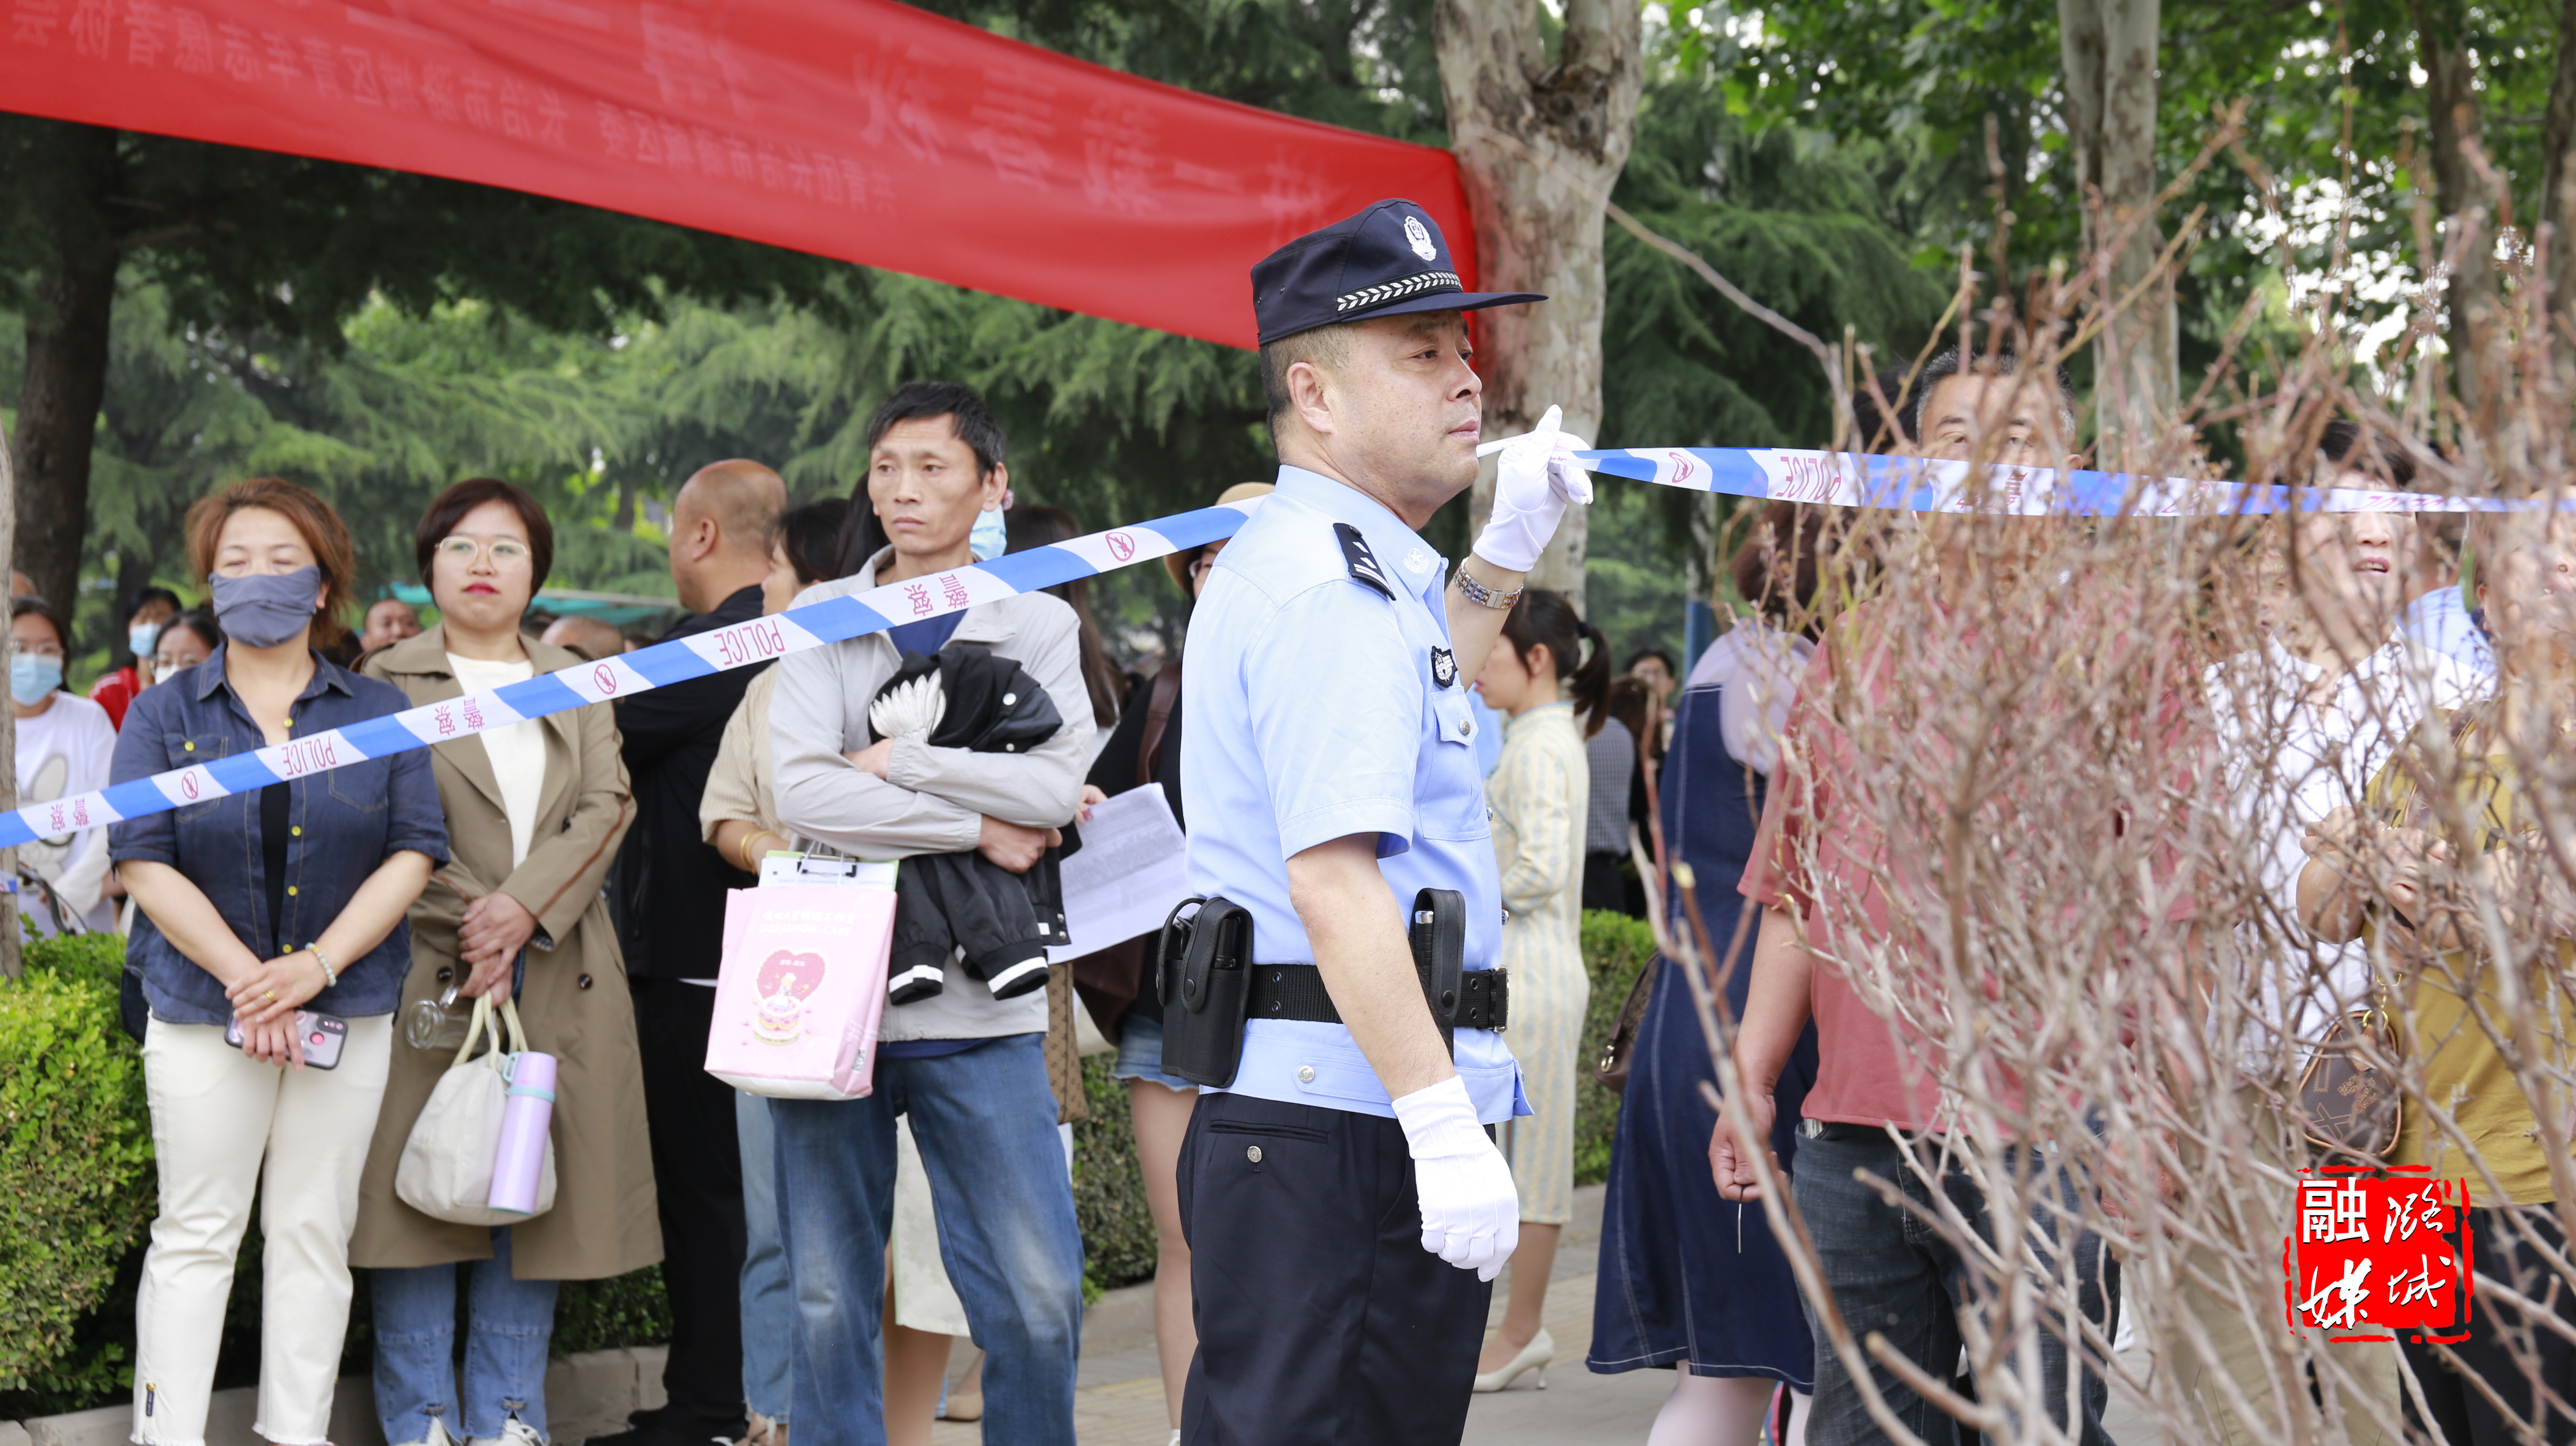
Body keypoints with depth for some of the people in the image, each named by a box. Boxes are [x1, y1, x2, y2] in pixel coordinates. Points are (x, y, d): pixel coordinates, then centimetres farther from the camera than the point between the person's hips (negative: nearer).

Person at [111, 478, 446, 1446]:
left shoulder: (380, 713, 8)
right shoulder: (165, 715, 5)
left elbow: (414, 853, 0)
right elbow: (143, 861, -4)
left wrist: (318, 966, -13)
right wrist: (243, 975, -14)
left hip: (347, 1011, 1)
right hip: (202, 1008, -1)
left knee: (314, 1234, 5)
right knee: (195, 1232, 0)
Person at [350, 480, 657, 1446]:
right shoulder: (388, 682, 5)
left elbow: (609, 808, 3)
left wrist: (526, 907, -12)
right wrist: (467, 931, -13)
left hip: (557, 983, 3)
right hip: (428, 975, -3)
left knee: (532, 1198, 4)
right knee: (419, 1192, -3)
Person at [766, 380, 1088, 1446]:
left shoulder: (1038, 625, 9)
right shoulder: (824, 618, 9)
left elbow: (1056, 789, -8)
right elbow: (799, 791, -7)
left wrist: (896, 760, -9)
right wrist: (977, 825, -10)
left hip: (979, 1008, 0)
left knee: (1040, 1299, -4)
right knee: (830, 1305, 4)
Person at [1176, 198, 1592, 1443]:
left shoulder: (1293, 558, 21)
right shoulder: (1331, 582, -13)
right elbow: (1331, 875, -24)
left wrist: (1505, 552, 37)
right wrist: (1445, 1125, -27)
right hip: (1344, 1121, -11)